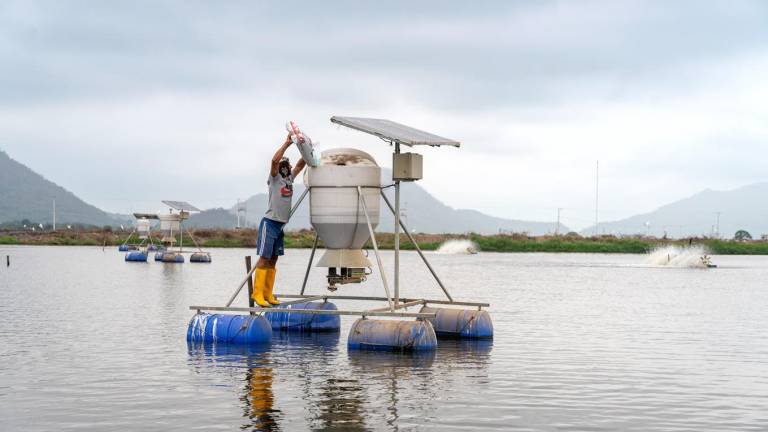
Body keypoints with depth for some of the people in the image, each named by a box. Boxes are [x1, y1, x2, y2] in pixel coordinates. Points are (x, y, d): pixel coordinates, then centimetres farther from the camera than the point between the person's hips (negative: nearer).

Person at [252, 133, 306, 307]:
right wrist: (287, 143, -18)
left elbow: (300, 164, 19)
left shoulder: (290, 178, 15)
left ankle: (267, 293, 10)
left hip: (281, 225, 8)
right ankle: (257, 293, -10)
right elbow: (274, 159, -20)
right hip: (270, 223, -8)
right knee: (264, 259, -9)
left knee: (273, 260, 7)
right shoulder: (275, 178, -4)